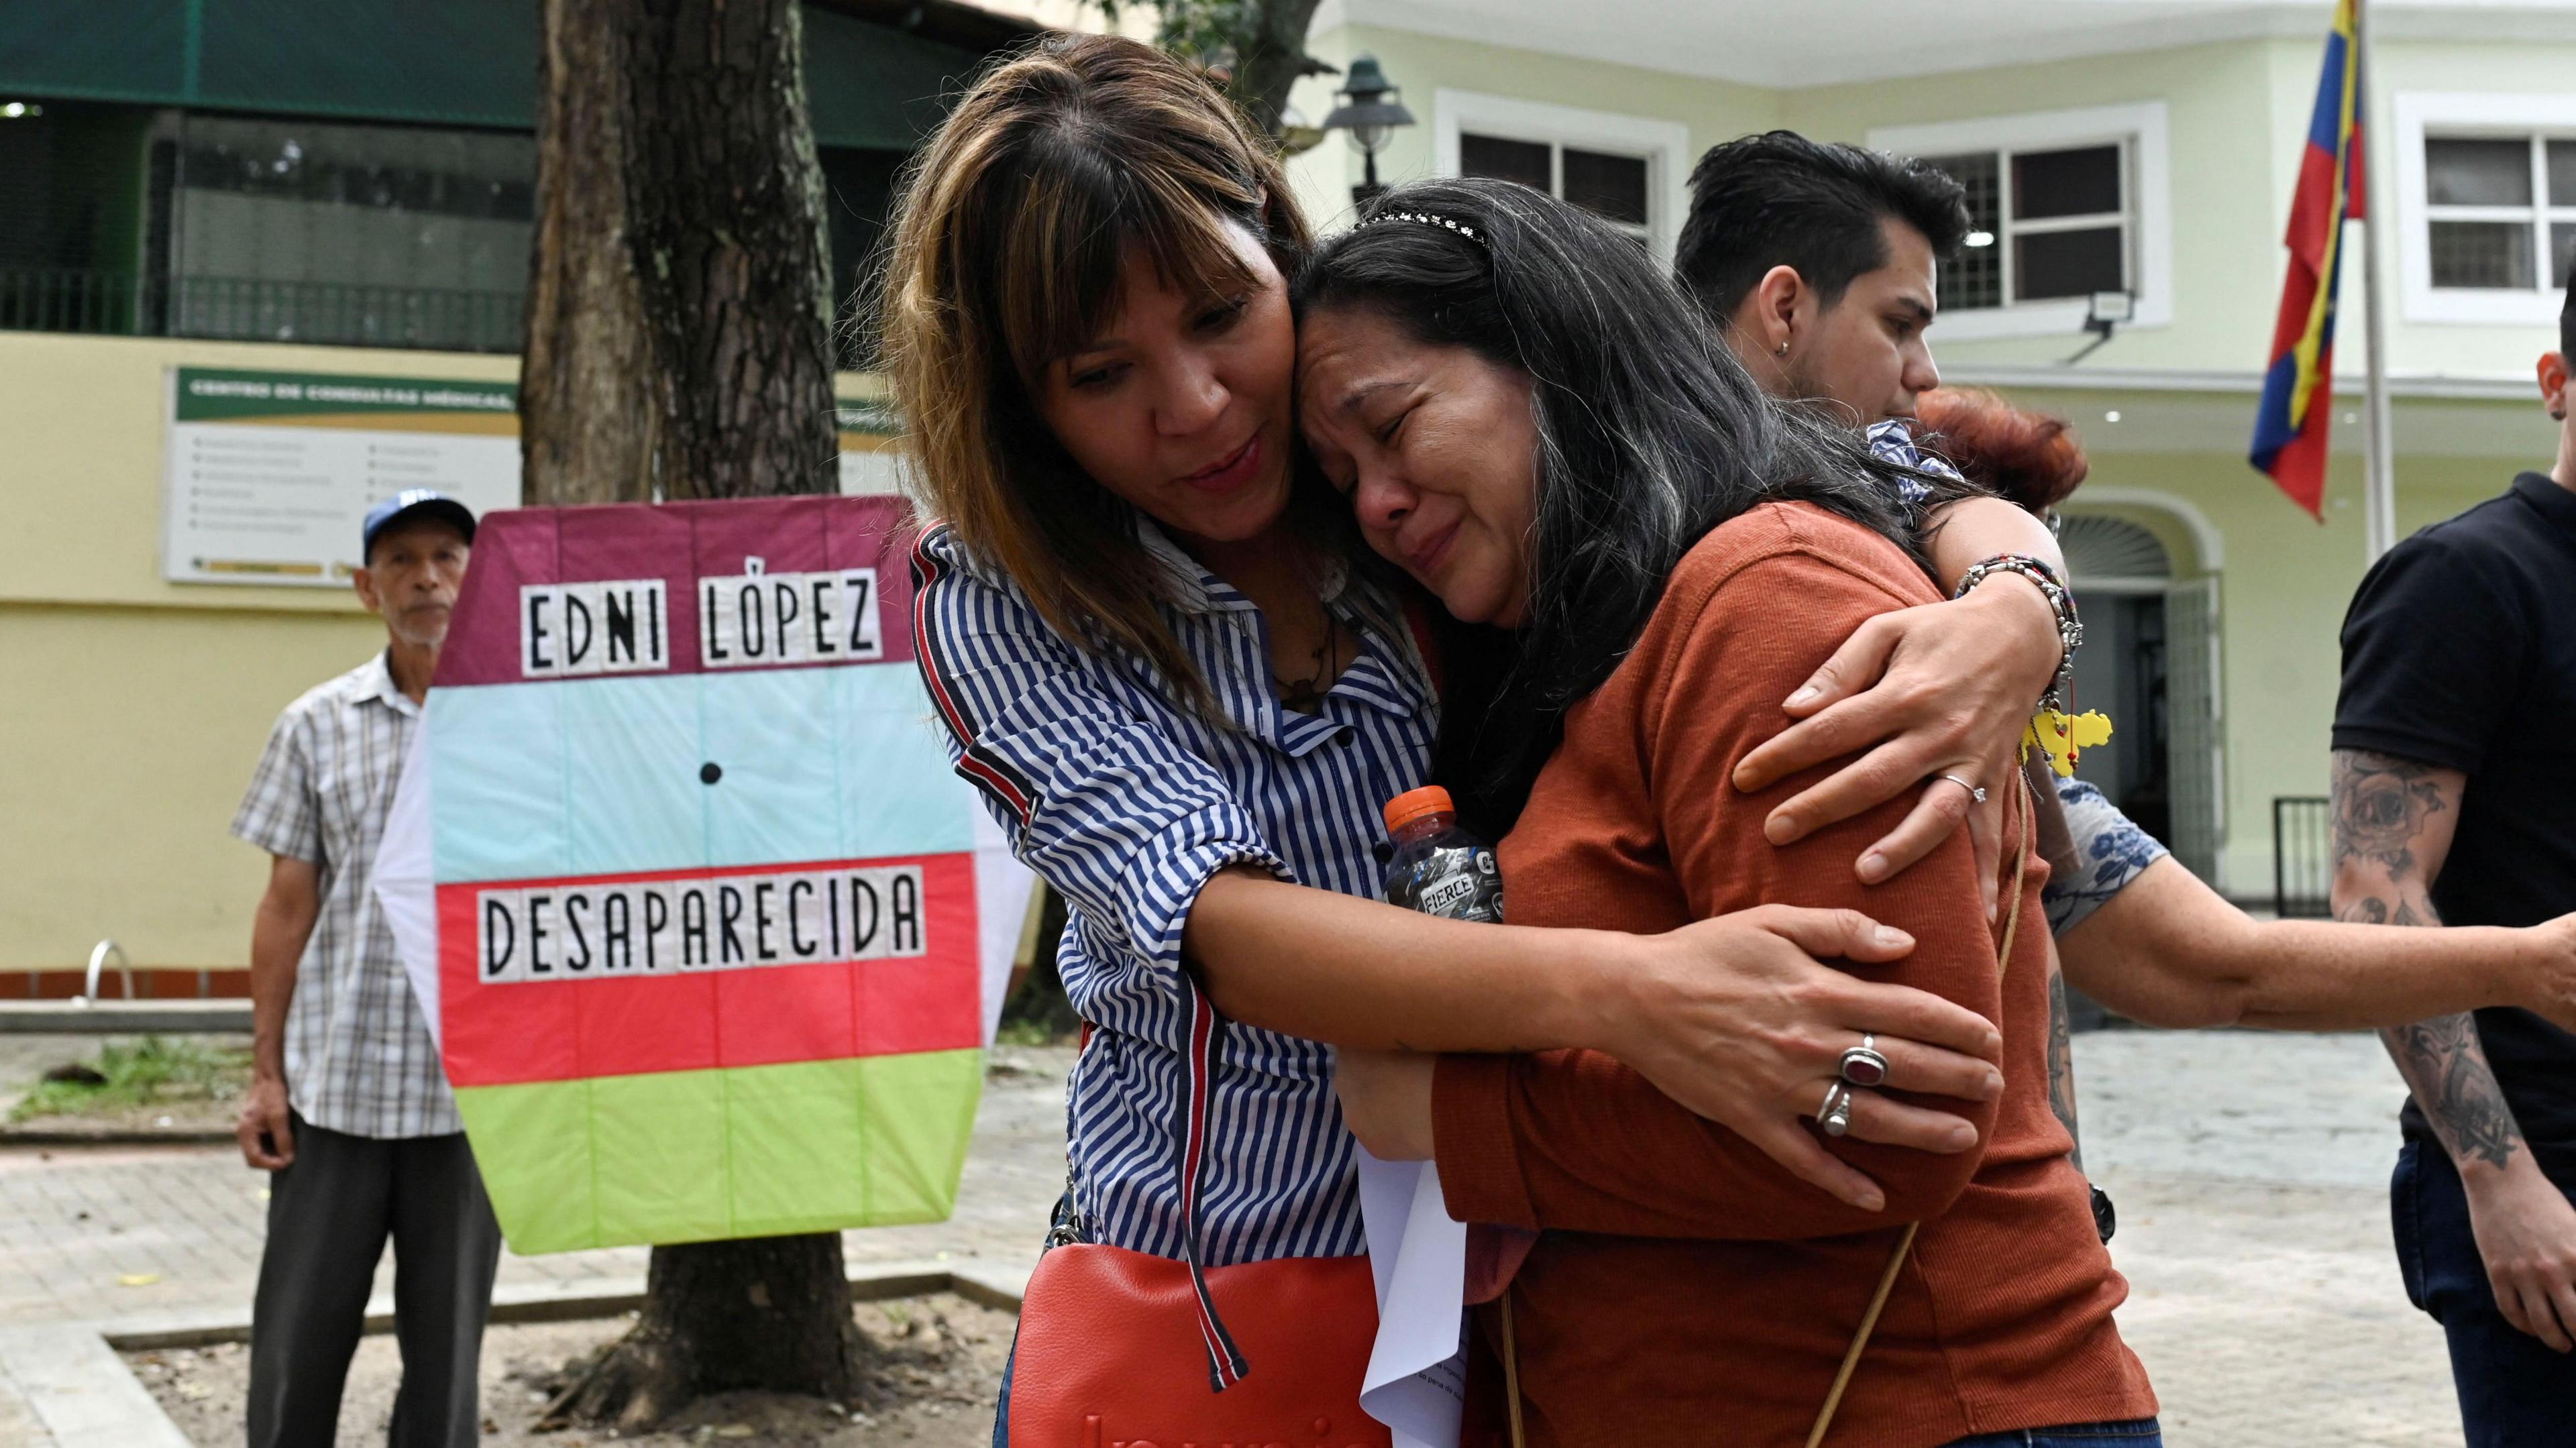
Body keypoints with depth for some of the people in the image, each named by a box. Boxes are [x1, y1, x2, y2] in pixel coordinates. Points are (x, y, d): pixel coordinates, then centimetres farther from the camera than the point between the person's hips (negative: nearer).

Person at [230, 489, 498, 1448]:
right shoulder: (317, 726, 6)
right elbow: (287, 908, 8)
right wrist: (265, 1074, 4)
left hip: (473, 1090, -1)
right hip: (333, 1088, 1)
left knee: (447, 1351, 8)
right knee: (296, 1343, 5)